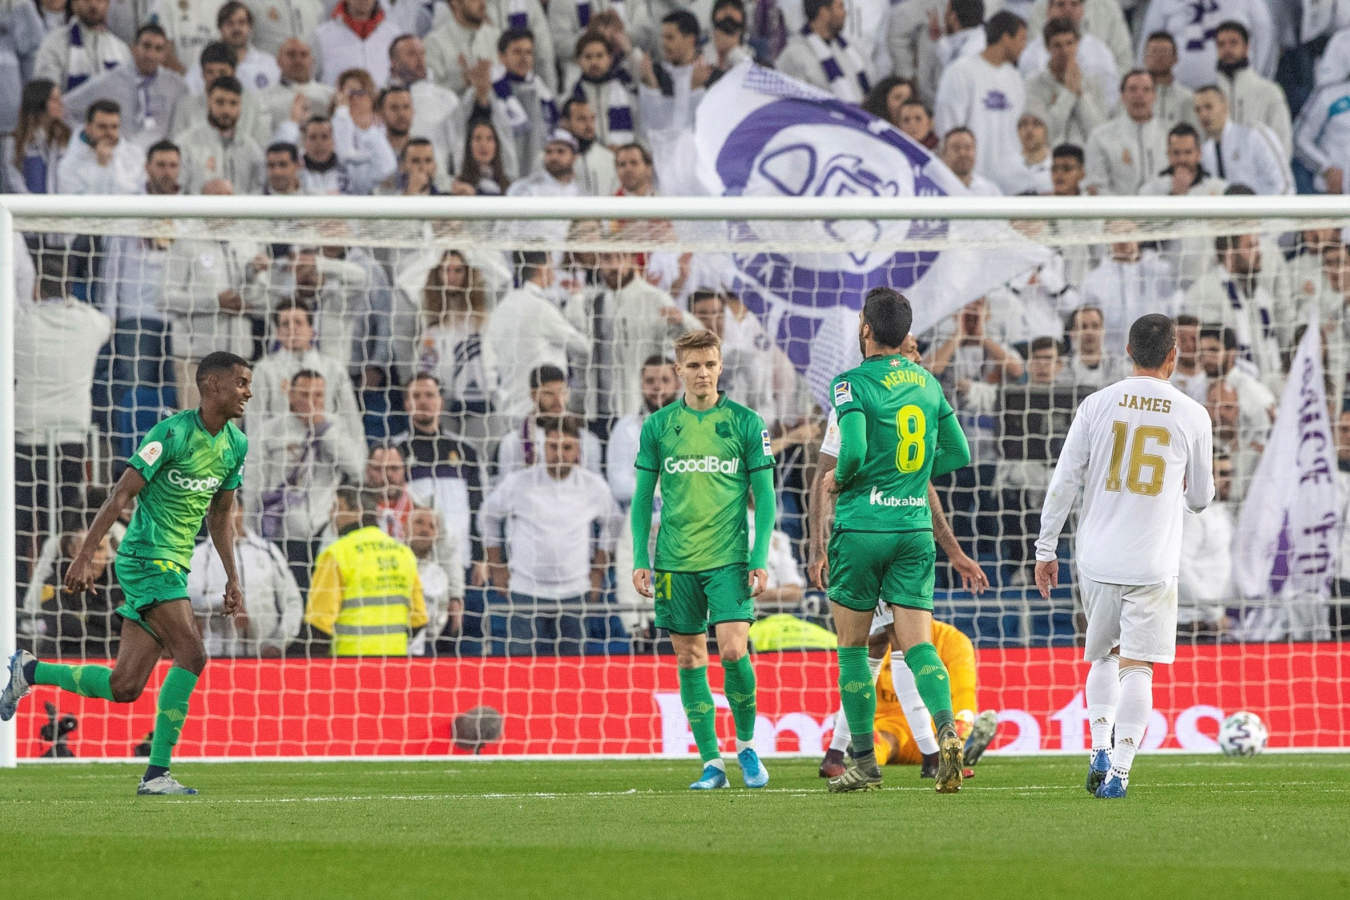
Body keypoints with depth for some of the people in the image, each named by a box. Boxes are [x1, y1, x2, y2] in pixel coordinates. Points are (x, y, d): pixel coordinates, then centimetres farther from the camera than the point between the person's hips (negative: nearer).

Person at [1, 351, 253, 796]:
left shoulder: (236, 445, 11)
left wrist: (232, 578, 21)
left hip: (174, 567, 8)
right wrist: (85, 556, -15)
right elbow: (121, 495, -13)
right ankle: (157, 773, -17)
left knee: (124, 686, 4)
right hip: (146, 557, -8)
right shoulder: (173, 432, -13)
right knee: (191, 655, -20)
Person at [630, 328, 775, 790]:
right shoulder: (658, 426, 6)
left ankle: (747, 745, 6)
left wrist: (760, 558, -5)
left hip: (729, 558, -2)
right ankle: (712, 764, 8)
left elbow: (765, 496, 4)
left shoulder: (745, 423, 3)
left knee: (732, 649, -15)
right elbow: (643, 497, 10)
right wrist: (640, 559, 3)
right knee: (690, 660, 2)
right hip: (675, 561, 2)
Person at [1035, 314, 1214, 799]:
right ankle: (1119, 771, -11)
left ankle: (1099, 751, 8)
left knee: (1103, 658, 20)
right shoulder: (1192, 416, -1)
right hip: (1153, 564, -2)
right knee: (1136, 667, -1)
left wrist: (1046, 549, 8)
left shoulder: (1098, 405, 1)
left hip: (1098, 559, 2)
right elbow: (1200, 497, 10)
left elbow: (1064, 482, 0)